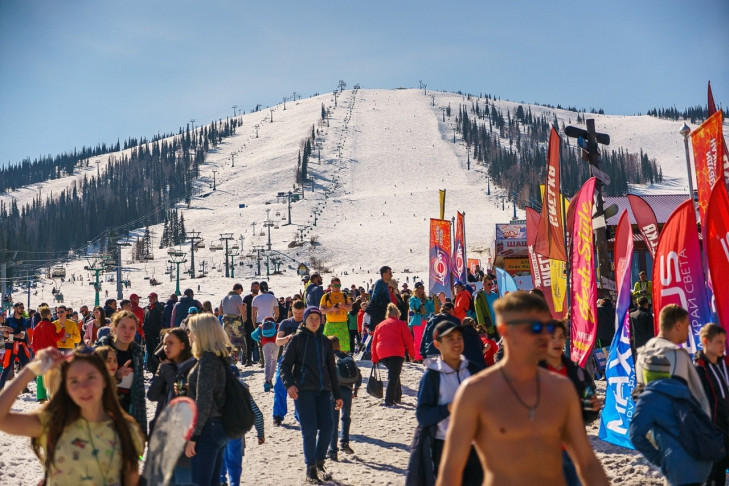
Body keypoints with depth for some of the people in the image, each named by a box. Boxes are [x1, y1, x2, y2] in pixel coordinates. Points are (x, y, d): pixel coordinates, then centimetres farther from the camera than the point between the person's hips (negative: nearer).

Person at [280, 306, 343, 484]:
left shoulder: (325, 341, 17)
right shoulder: (297, 339, 3)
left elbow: (332, 369, 21)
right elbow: (285, 364, -2)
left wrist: (337, 394, 19)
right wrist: (289, 384, -19)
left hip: (323, 389, 4)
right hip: (303, 389, -4)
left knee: (327, 426, -4)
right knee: (309, 429, -8)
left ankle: (319, 463, 14)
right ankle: (310, 469, 3)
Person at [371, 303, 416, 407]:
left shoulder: (379, 325, 22)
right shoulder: (400, 324, 9)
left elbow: (374, 342, 19)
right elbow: (408, 340, 3)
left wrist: (375, 359, 21)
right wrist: (412, 353, 12)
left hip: (382, 355, 5)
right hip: (396, 353, -5)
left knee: (394, 375, 23)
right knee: (393, 376, -8)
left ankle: (397, 397, 26)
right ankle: (389, 401, -19)